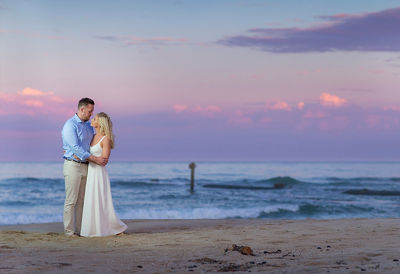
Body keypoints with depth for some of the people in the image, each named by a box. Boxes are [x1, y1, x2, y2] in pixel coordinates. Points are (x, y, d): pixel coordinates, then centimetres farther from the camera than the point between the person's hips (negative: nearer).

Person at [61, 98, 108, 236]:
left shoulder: (88, 125, 13)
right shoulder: (70, 125, -12)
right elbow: (76, 148, -19)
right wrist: (95, 159, -22)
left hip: (85, 167, 7)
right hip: (73, 166, -7)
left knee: (81, 200, 7)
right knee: (71, 200, -5)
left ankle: (79, 229, 11)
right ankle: (69, 230, -1)